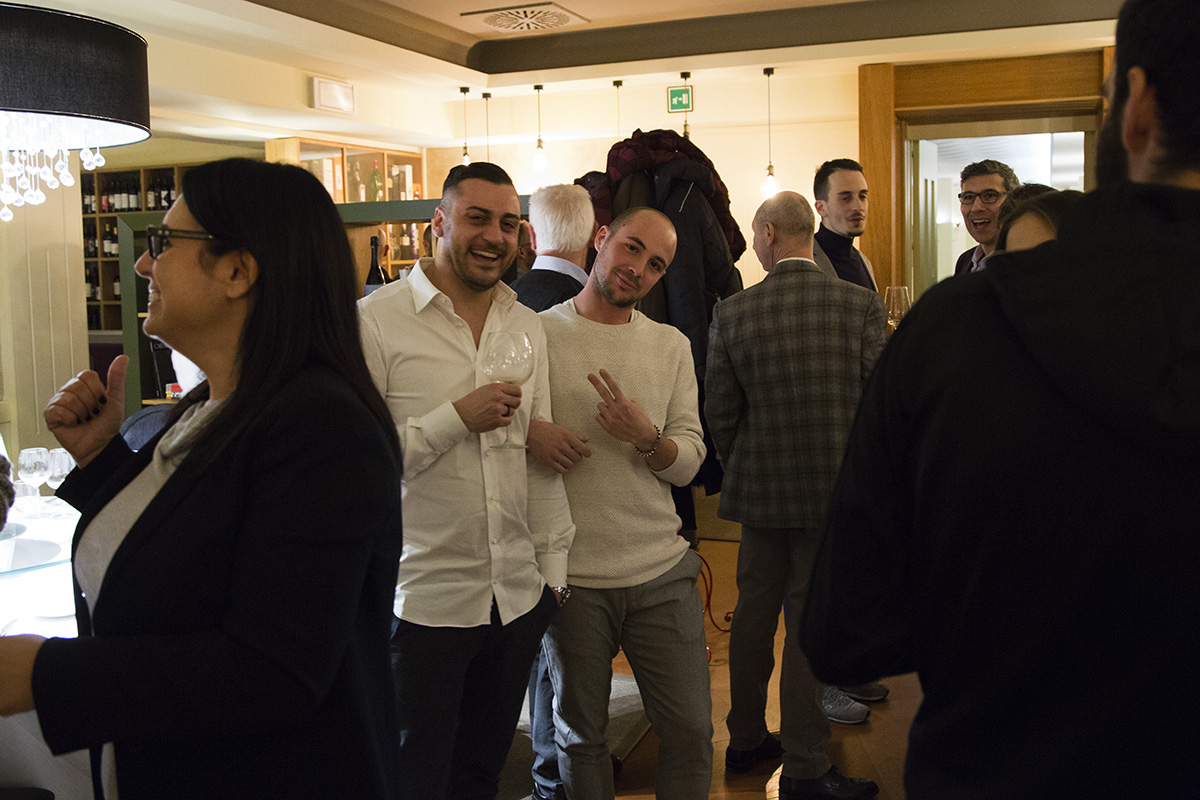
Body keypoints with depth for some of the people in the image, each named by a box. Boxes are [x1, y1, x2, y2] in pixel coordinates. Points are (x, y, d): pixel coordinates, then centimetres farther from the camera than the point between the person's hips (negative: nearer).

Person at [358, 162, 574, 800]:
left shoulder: (527, 326, 9)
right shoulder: (377, 319, -10)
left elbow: (540, 455, 12)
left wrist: (553, 568, 9)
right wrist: (457, 418, -21)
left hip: (517, 597, 5)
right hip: (422, 601, -5)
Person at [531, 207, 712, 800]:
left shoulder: (672, 346, 7)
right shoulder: (536, 335, -4)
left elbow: (690, 461, 2)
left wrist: (648, 439, -15)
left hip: (662, 573, 3)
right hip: (570, 576, -2)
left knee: (692, 730, 8)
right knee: (580, 737, 14)